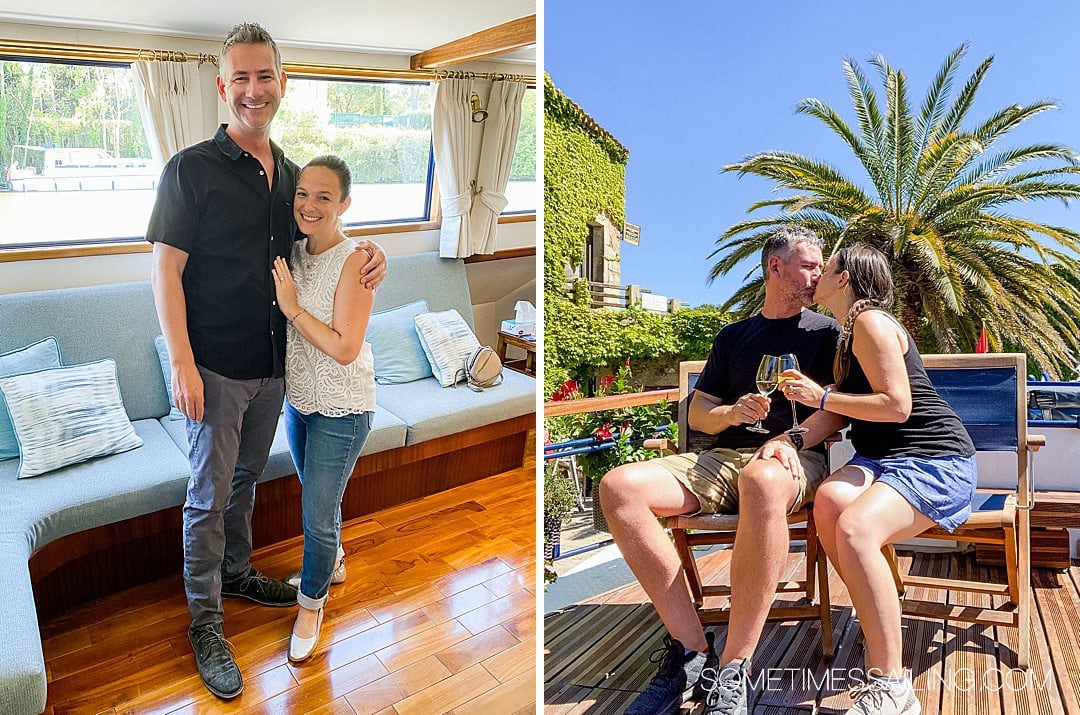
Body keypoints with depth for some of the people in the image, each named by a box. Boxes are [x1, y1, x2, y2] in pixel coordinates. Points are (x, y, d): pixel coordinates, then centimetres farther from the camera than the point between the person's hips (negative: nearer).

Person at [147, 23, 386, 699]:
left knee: (246, 476, 22)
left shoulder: (291, 174, 8)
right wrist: (182, 363, -18)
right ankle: (206, 622, 20)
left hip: (272, 364, 6)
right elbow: (166, 270, -12)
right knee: (210, 493, 4)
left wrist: (369, 252, -1)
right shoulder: (192, 169, -10)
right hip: (215, 366, -5)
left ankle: (238, 572, 42)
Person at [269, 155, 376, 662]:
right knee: (318, 496, 24)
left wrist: (293, 308, -24)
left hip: (341, 410, -7)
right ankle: (333, 561, 50)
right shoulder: (295, 251, 0)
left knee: (318, 512, 3)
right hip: (299, 397, 7)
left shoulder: (353, 262, -21)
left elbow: (345, 349, -25)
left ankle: (312, 602, 28)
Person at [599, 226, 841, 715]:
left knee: (762, 481, -44)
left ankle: (732, 669, -33)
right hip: (724, 457, 4)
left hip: (796, 459, -3)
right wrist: (733, 413, -5)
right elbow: (698, 414, 18)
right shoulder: (733, 336, 23)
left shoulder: (824, 331, 15)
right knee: (619, 486, -24)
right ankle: (691, 649, -22)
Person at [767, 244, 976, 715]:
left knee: (856, 526, -33)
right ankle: (879, 620, -11)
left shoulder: (870, 321, -10)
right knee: (829, 498, -25)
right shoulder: (848, 336, 20)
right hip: (881, 458, 8)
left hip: (935, 461, -8)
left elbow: (897, 406, -18)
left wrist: (820, 395, -12)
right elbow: (836, 414, 12)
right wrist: (792, 438, -7)